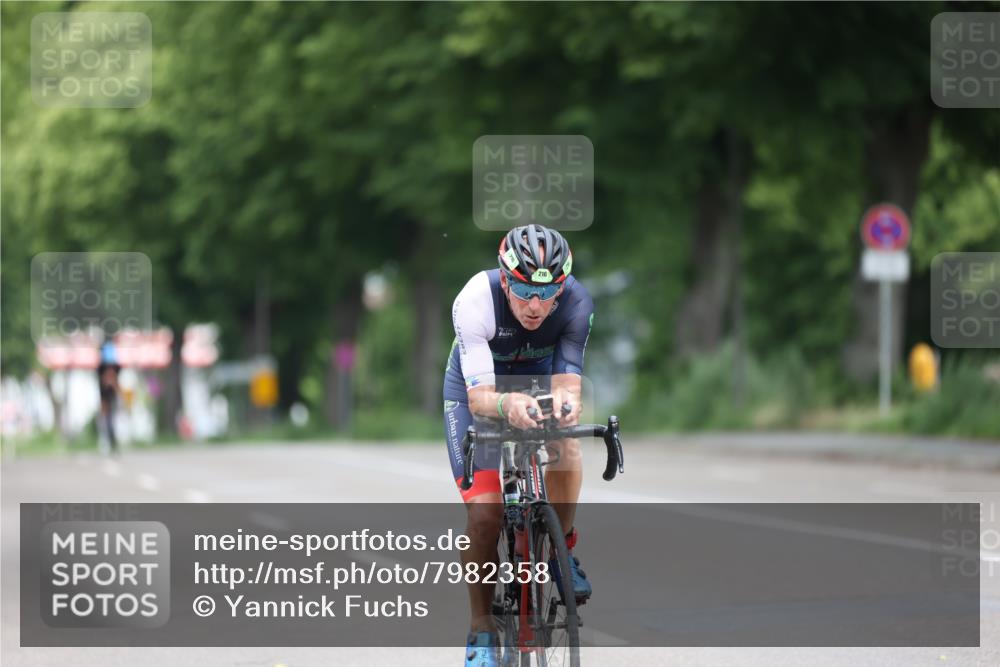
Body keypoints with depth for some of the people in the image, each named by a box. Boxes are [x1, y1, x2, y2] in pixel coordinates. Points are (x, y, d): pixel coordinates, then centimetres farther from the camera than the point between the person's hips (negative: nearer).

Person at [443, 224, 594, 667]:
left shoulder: (575, 303, -29)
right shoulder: (476, 301, -36)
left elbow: (567, 379, -33)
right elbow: (479, 396, -38)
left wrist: (566, 400, -58)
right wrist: (506, 404, -61)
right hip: (477, 390, -2)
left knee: (567, 446, -31)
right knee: (484, 512, -15)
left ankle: (561, 549, -4)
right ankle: (481, 630, 3)